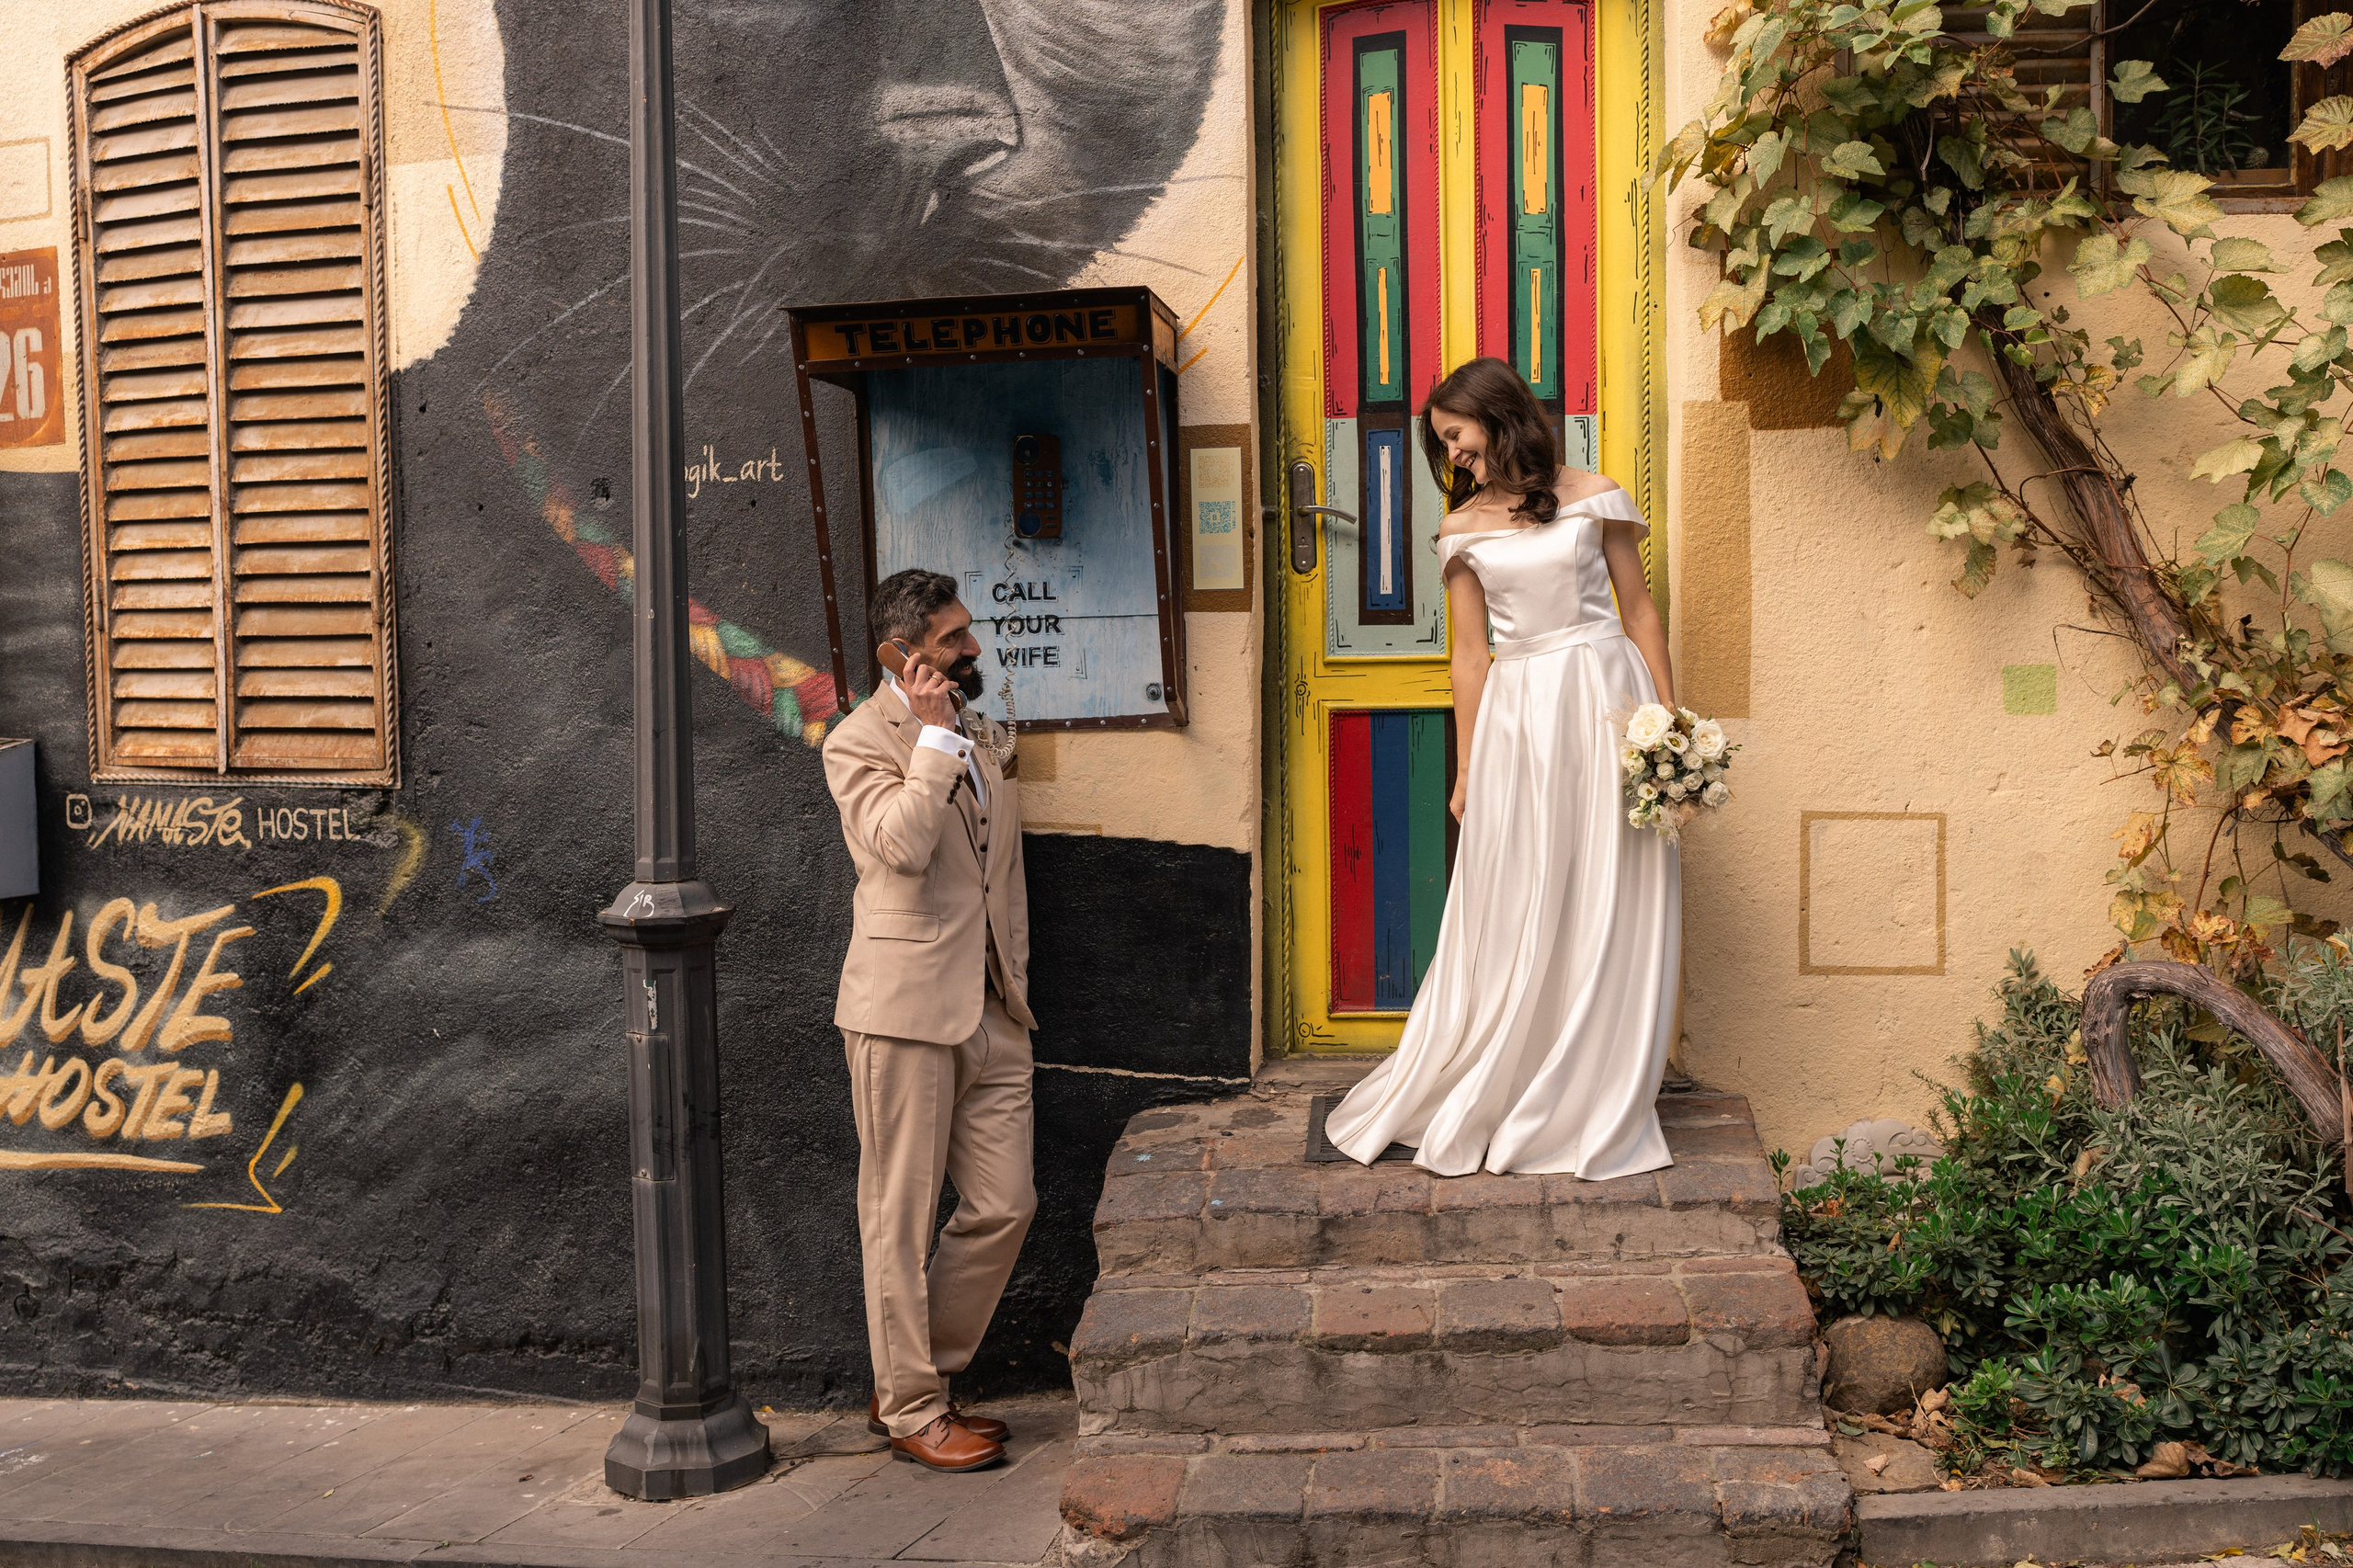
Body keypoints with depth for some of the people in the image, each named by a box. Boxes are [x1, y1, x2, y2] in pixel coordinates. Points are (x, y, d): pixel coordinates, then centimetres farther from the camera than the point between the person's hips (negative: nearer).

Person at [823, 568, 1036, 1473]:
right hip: (905, 1007, -7)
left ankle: (916, 1379, 23)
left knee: (1004, 1205, 7)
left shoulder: (977, 735, 18)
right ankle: (910, 1411, 14)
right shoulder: (859, 741, -5)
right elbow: (904, 844, -23)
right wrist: (933, 734, -17)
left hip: (991, 1009, 7)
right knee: (901, 1218, 2)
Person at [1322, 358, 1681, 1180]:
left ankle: (1596, 1111, 15)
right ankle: (1475, 1105, 16)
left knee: (1609, 911, 3)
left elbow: (1640, 610, 6)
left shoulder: (1593, 499, 2)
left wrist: (1670, 718, 1)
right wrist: (1468, 769, 7)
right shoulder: (1463, 529, 8)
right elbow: (1470, 655, 8)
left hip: (1607, 703, -1)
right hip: (1515, 718, 1)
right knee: (1512, 918, 4)